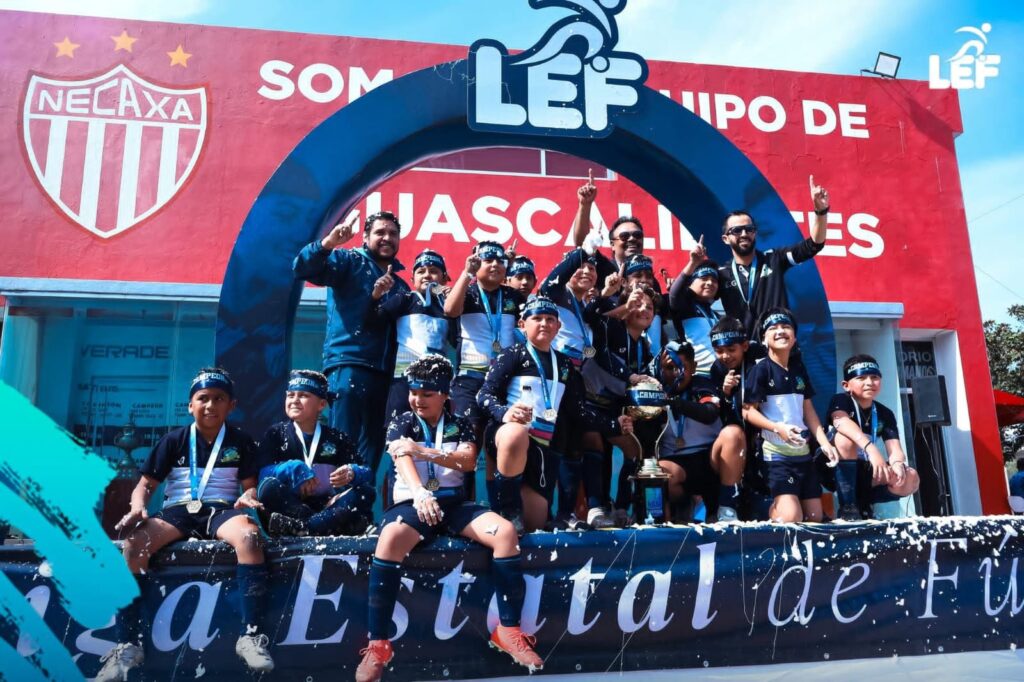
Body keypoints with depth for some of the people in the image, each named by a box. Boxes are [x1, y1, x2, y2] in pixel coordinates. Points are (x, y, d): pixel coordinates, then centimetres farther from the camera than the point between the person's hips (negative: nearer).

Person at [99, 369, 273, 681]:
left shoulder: (241, 442, 10)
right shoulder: (174, 440, 11)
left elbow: (251, 484, 7)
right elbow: (145, 484, 10)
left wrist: (249, 497, -18)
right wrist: (138, 507, -12)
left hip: (221, 511, -1)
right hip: (177, 511, 1)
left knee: (249, 535, -37)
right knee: (134, 542, -31)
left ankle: (252, 635, -35)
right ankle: (127, 644, -24)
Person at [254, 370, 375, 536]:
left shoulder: (337, 439, 13)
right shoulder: (275, 434, 12)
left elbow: (368, 475, 3)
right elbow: (262, 474, -3)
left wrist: (352, 474, -20)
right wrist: (293, 469, -21)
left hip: (328, 508, 2)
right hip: (290, 508, -1)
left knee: (366, 491, -23)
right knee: (270, 486, -29)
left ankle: (300, 527, -39)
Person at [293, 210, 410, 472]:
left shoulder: (400, 284, 23)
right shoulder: (350, 261, 7)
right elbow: (303, 268, -8)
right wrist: (329, 242, -25)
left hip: (384, 373, 6)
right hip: (349, 365, -6)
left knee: (371, 452, 8)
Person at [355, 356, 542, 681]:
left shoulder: (460, 425, 15)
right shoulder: (401, 424, 8)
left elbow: (468, 461, -3)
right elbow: (403, 462, -13)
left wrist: (425, 452, -18)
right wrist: (420, 494, -35)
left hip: (455, 503, 3)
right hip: (412, 503, -2)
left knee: (505, 531, -24)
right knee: (390, 539, -37)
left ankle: (509, 630, -14)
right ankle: (378, 644, -28)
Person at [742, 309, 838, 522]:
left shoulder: (799, 368, 12)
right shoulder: (761, 369, -8)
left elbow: (808, 408, 15)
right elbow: (748, 411, -11)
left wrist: (824, 442, 5)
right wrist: (778, 427, -25)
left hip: (803, 451, 7)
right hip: (776, 452, -7)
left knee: (815, 516, 10)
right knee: (790, 518, -17)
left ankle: (777, 506, 31)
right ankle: (773, 511, 11)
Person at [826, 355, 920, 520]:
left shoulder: (885, 414, 4)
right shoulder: (840, 400, -11)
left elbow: (894, 448, -9)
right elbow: (841, 421, -34)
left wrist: (897, 464, -34)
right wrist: (870, 448, -49)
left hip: (862, 473, 5)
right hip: (835, 471, -4)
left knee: (910, 479, -17)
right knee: (845, 437, -33)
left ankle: (862, 502, 5)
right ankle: (847, 507, -23)